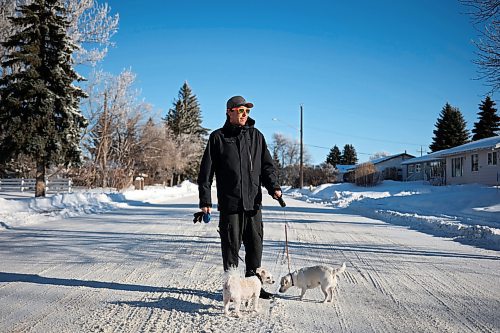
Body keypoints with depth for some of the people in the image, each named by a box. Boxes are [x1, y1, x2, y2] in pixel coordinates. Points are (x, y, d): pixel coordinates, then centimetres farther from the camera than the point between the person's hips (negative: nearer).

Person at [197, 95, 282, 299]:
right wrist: (205, 200, -4)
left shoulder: (256, 136, 11)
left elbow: (267, 165, 13)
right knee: (231, 246, 3)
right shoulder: (218, 137, 2)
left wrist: (273, 187, -5)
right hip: (229, 204, -3)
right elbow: (206, 172, 1)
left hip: (254, 202, 3)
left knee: (255, 245, 9)